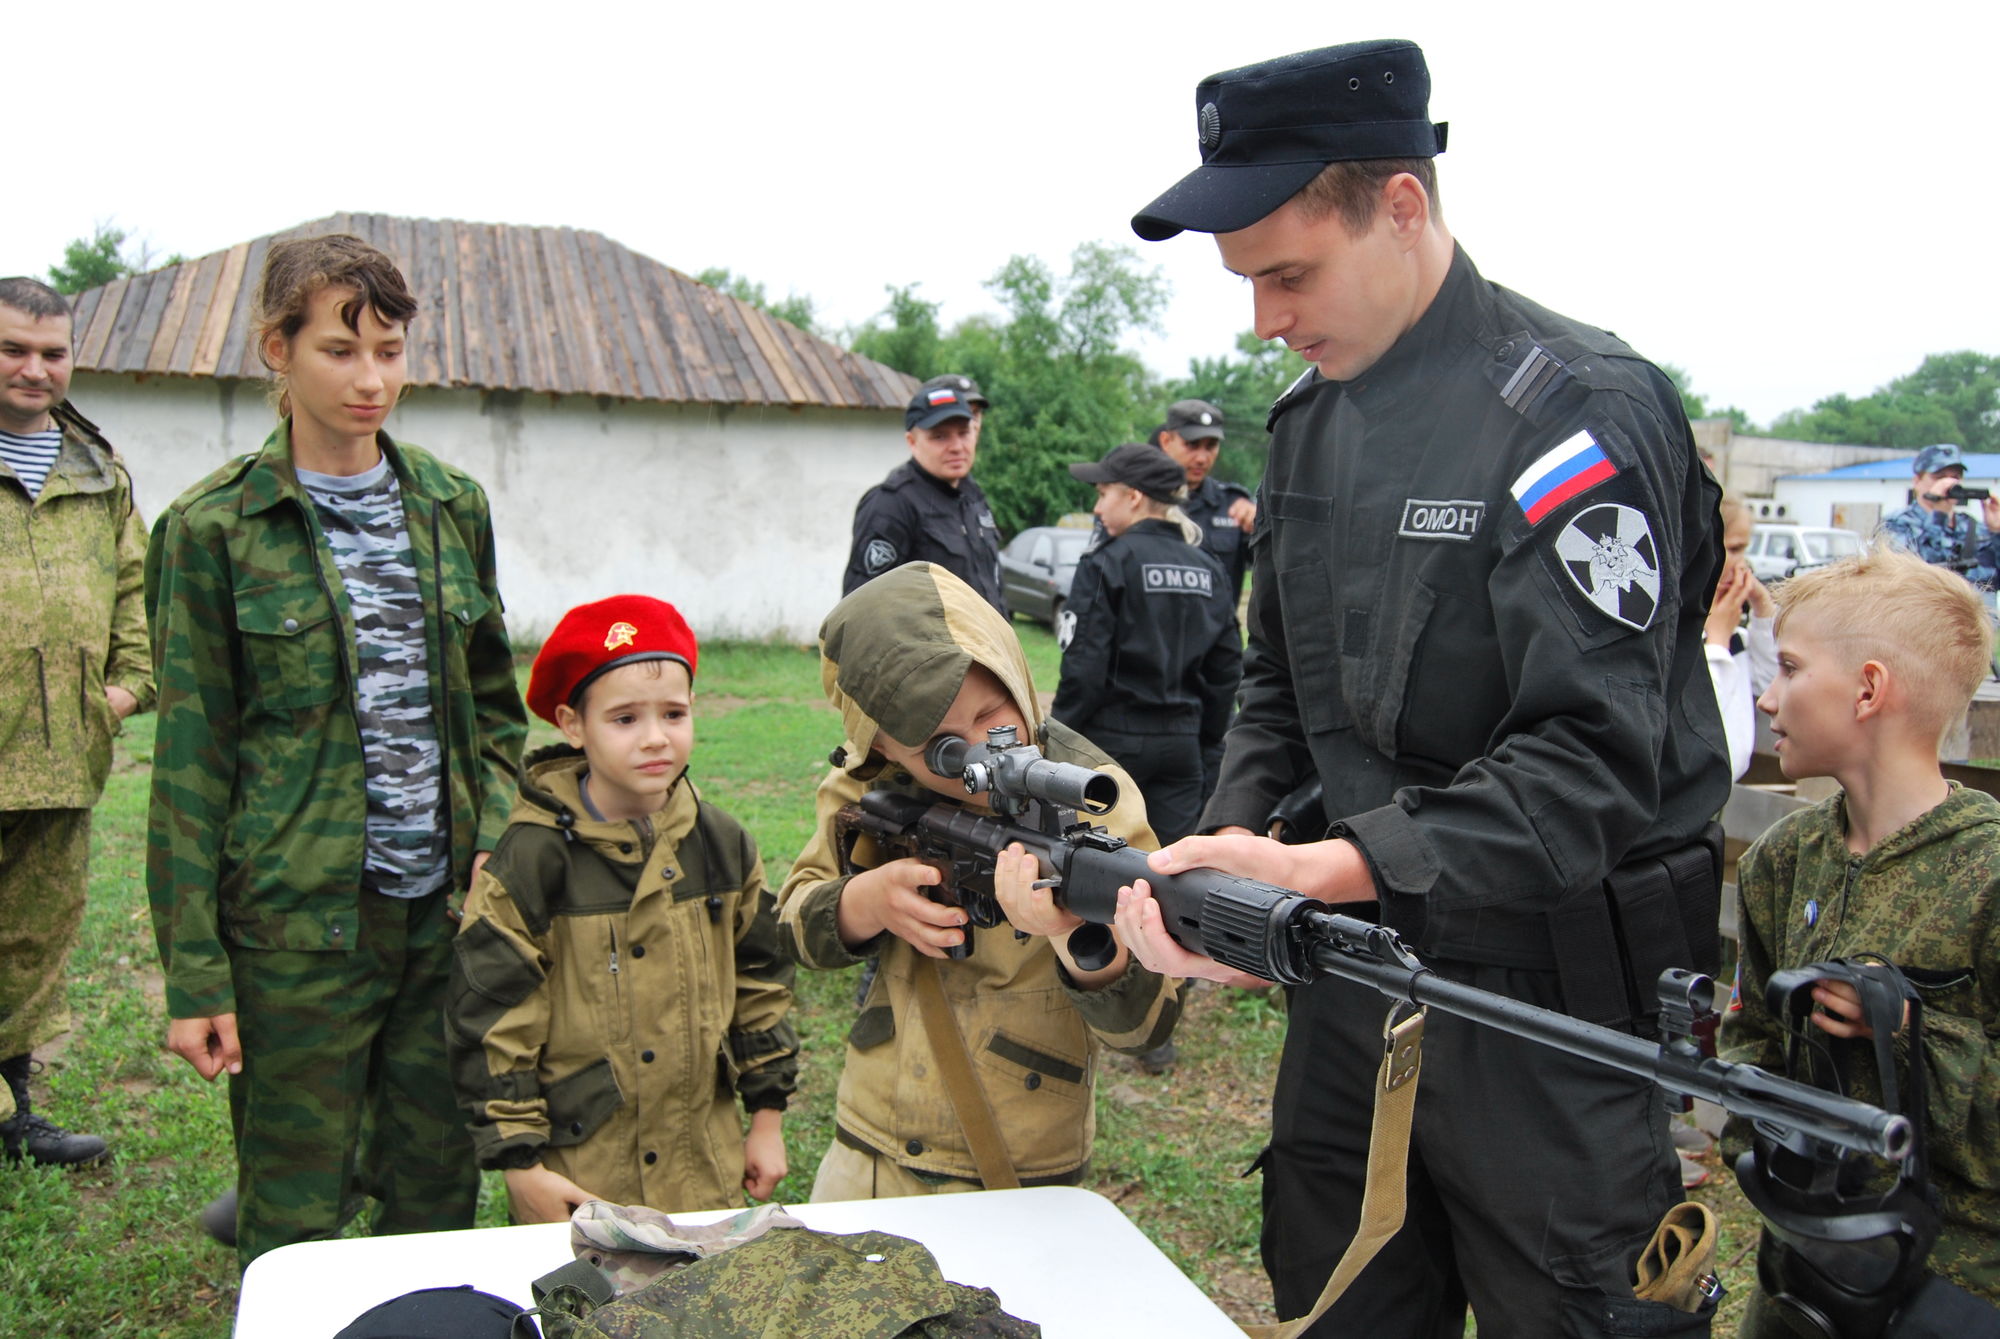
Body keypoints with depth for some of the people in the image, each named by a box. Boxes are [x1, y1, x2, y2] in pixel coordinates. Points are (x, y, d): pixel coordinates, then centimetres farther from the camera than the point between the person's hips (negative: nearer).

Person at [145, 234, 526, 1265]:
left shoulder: (451, 506, 7)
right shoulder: (213, 528, -5)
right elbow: (189, 759, -4)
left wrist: (497, 836, -1)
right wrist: (193, 973, -6)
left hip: (446, 909, 4)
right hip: (296, 919, -3)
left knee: (440, 1193, 14)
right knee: (296, 1220, 8)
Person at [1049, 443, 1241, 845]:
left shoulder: (1106, 564, -9)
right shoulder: (1208, 570, 8)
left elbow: (1084, 665, -13)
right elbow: (1227, 666, 11)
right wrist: (1207, 737, 19)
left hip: (1114, 738, -5)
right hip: (1181, 742, 5)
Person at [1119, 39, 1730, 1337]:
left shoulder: (1575, 412, -18)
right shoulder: (1313, 417, 7)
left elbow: (1591, 764, -25)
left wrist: (1322, 870, -34)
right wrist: (1226, 843, -6)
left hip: (1543, 991, -7)